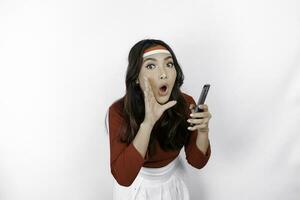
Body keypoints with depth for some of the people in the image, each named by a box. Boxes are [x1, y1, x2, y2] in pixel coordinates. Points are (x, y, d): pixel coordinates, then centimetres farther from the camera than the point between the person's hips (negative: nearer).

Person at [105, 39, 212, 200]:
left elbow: (197, 161, -10)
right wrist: (148, 122, -42)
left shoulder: (186, 103, -18)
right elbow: (123, 177, -33)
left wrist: (203, 131, -30)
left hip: (172, 186, 3)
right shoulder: (119, 111, -26)